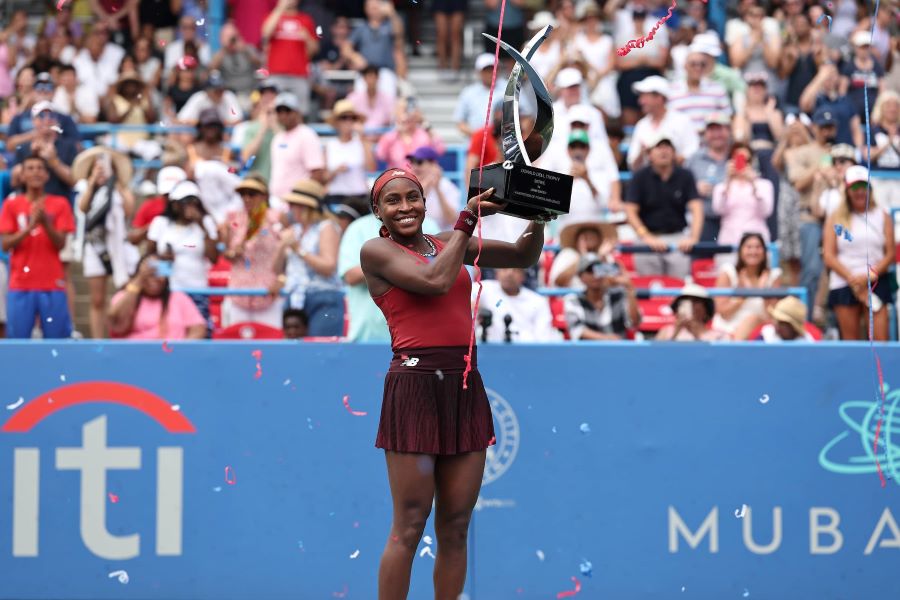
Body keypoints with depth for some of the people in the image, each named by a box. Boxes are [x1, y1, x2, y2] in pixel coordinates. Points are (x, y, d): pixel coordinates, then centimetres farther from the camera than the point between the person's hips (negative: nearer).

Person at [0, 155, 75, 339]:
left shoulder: (60, 204, 5)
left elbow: (61, 243, -3)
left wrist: (46, 223, -19)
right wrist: (29, 227, -17)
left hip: (52, 284, 0)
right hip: (21, 284, 0)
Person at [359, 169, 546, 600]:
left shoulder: (447, 243, 17)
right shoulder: (376, 251, 1)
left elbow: (524, 256, 20)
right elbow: (435, 281, -15)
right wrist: (467, 219, -7)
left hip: (465, 386, 6)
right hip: (415, 385, -6)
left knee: (455, 527, 5)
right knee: (409, 527, -6)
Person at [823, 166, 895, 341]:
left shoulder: (882, 217, 8)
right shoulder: (836, 219, 6)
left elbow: (890, 253, 3)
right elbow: (829, 257, 0)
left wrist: (871, 275, -12)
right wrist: (852, 278, -11)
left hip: (875, 283, 0)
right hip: (843, 284, 0)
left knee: (881, 339, -11)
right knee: (850, 340, 2)